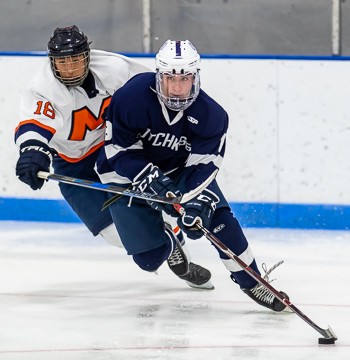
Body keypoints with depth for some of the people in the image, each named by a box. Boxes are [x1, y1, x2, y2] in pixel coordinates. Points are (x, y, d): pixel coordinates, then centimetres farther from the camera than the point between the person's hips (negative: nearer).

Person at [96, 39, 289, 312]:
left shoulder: (210, 115, -21)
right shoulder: (131, 97, -29)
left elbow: (204, 165, -19)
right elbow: (120, 150, -22)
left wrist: (199, 203, -35)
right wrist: (151, 180, -34)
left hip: (181, 169, 2)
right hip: (128, 176, -2)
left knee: (218, 218, -16)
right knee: (150, 257, -9)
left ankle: (250, 281, 3)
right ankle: (169, 242, 29)